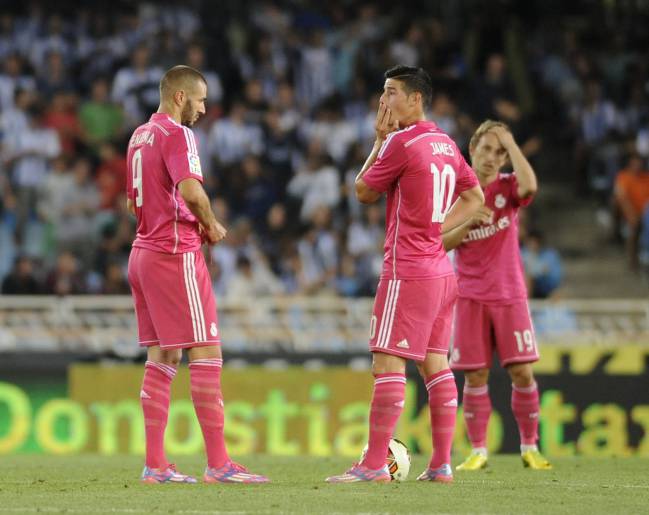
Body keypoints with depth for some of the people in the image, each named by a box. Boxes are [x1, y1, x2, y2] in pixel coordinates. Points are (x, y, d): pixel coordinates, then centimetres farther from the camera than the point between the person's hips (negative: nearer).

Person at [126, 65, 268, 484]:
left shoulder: (140, 136, 17)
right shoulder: (177, 134, -12)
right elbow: (189, 189, -28)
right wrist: (212, 225, -10)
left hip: (144, 252, 9)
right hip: (176, 254, -9)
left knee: (163, 356, 9)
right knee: (206, 352, -7)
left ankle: (155, 464, 6)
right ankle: (218, 463, -9)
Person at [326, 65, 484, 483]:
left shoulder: (401, 142, -12)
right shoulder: (446, 143, 13)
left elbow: (364, 192, -1)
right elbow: (474, 198, 22)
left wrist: (380, 139, 5)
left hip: (407, 270, -9)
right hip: (441, 271, 9)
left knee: (388, 362, -9)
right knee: (435, 363, 10)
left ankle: (375, 464, -12)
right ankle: (442, 464, 8)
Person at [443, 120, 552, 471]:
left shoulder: (508, 187, 2)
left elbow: (529, 185, -23)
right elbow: (442, 243, 0)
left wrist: (510, 143, -17)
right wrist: (469, 221, -16)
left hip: (510, 296, 0)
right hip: (471, 297, 0)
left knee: (523, 373, -4)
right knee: (475, 376, -2)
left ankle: (529, 448, 8)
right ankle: (478, 451, 6)